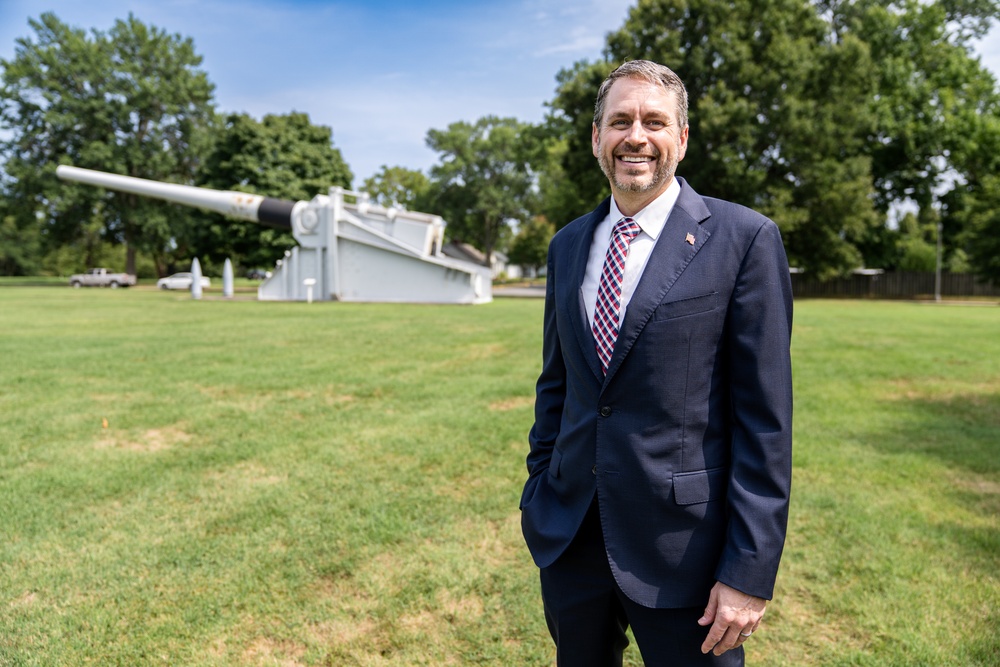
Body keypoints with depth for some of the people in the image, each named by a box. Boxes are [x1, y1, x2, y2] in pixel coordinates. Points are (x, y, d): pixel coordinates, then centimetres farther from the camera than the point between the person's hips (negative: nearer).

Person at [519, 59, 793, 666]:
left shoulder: (744, 238, -8)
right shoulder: (568, 245, 8)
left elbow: (765, 416, -11)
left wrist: (749, 572, -13)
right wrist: (541, 490, 11)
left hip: (682, 544, -4)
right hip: (568, 539, 5)